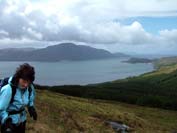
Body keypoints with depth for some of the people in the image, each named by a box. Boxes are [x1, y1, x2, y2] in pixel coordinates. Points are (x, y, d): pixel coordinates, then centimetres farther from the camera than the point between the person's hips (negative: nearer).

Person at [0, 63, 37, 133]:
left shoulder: (30, 87, -12)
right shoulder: (8, 89, -29)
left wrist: (31, 108, -4)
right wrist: (7, 121, -35)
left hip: (22, 120, 5)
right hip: (9, 122, -5)